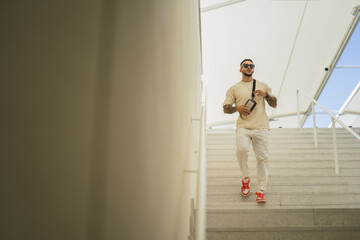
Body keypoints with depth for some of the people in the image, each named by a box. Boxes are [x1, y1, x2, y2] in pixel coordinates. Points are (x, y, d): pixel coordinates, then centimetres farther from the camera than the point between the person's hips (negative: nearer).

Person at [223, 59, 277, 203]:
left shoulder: (263, 86, 21)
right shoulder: (234, 88, 17)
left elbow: (274, 104, 18)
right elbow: (225, 108, 12)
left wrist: (266, 94, -1)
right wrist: (237, 108, -7)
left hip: (261, 127, 1)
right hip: (243, 127, -1)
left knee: (262, 157, -6)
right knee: (241, 150, -26)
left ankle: (261, 190, 1)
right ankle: (245, 178, -2)